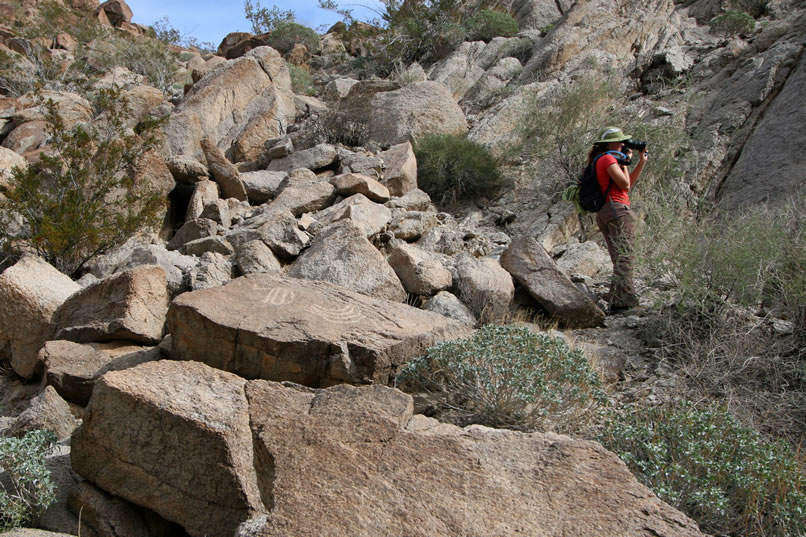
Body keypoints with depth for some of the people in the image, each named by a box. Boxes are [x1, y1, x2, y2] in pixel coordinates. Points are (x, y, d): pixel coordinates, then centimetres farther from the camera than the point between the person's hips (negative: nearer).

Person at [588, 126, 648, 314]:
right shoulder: (608, 158, -5)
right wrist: (624, 162, 3)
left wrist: (641, 162, 22)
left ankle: (617, 301, 5)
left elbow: (629, 183, 28)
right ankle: (622, 301, -20)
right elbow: (625, 185, -9)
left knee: (620, 260, 8)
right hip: (617, 209, -10)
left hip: (605, 213, 10)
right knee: (624, 257, -15)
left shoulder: (602, 160, 25)